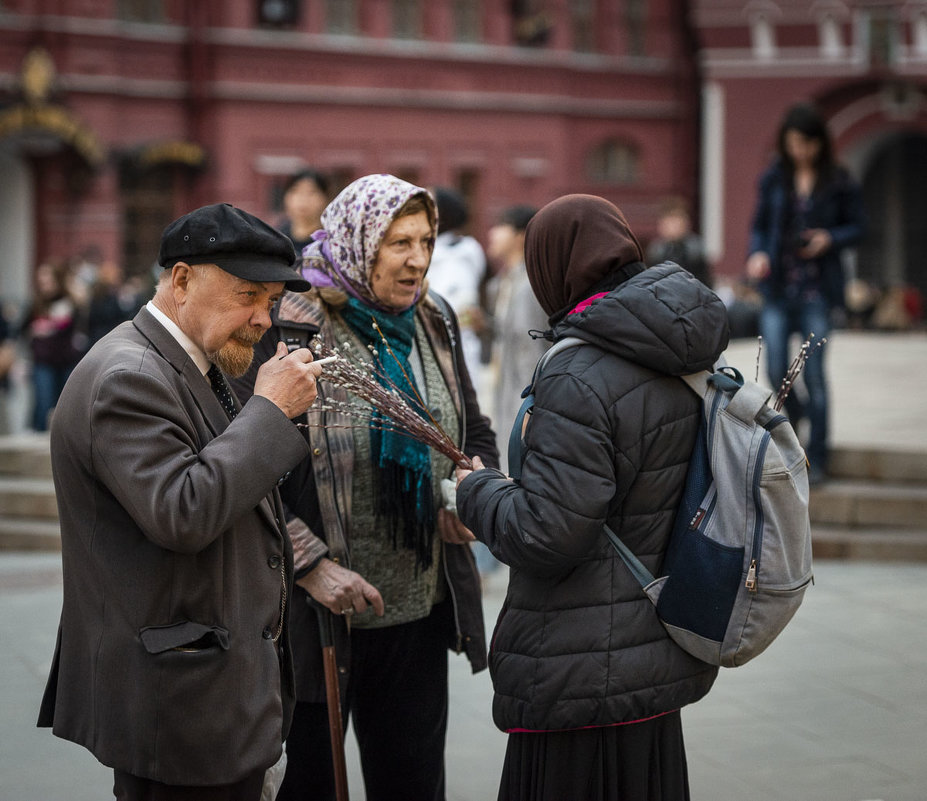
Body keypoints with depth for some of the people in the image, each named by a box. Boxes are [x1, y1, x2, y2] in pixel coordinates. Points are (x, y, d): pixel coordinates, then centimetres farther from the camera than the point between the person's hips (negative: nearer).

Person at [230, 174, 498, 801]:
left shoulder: (433, 323, 7)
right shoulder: (288, 330, -13)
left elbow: (477, 435, 18)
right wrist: (311, 564, -20)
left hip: (421, 611, 5)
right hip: (314, 617, -5)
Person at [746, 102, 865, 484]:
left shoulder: (839, 182, 1)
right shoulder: (773, 178, 6)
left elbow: (856, 226, 8)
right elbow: (759, 225, 12)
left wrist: (830, 239, -12)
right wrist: (757, 254, -8)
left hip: (818, 289, -2)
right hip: (778, 287, 2)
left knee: (813, 373, -2)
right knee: (776, 370, -4)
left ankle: (816, 459, 10)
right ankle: (794, 412, 32)